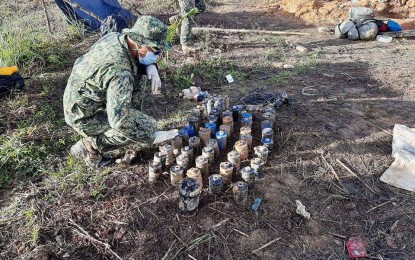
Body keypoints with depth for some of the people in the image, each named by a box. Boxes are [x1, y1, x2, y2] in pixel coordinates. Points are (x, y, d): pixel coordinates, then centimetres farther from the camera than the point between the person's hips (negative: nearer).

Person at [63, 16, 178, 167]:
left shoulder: (116, 37, -10)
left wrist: (151, 68, -12)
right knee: (146, 126, -16)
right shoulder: (119, 71, -36)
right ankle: (89, 146, 1)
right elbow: (120, 119, -40)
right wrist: (152, 137, -30)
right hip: (85, 116, -9)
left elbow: (137, 59, 10)